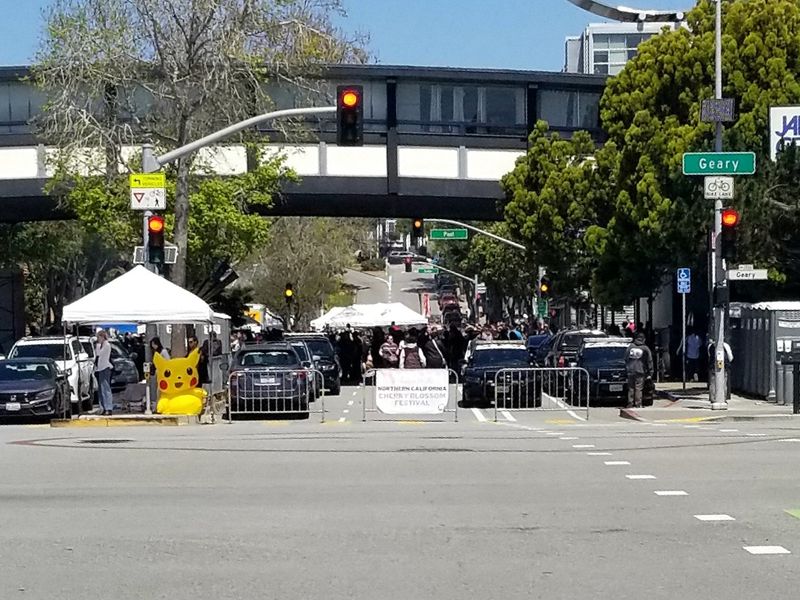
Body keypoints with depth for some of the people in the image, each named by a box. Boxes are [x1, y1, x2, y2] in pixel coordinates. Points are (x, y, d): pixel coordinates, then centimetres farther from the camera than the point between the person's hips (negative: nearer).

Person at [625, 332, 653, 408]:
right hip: (640, 371, -3)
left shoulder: (630, 347, 8)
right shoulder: (645, 348, -1)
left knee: (631, 389, 8)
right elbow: (649, 361, 2)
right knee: (638, 389, -2)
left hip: (630, 371, 3)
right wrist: (650, 373, 7)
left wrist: (627, 369, 20)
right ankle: (638, 405, -4)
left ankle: (630, 404, 8)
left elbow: (626, 359, 13)